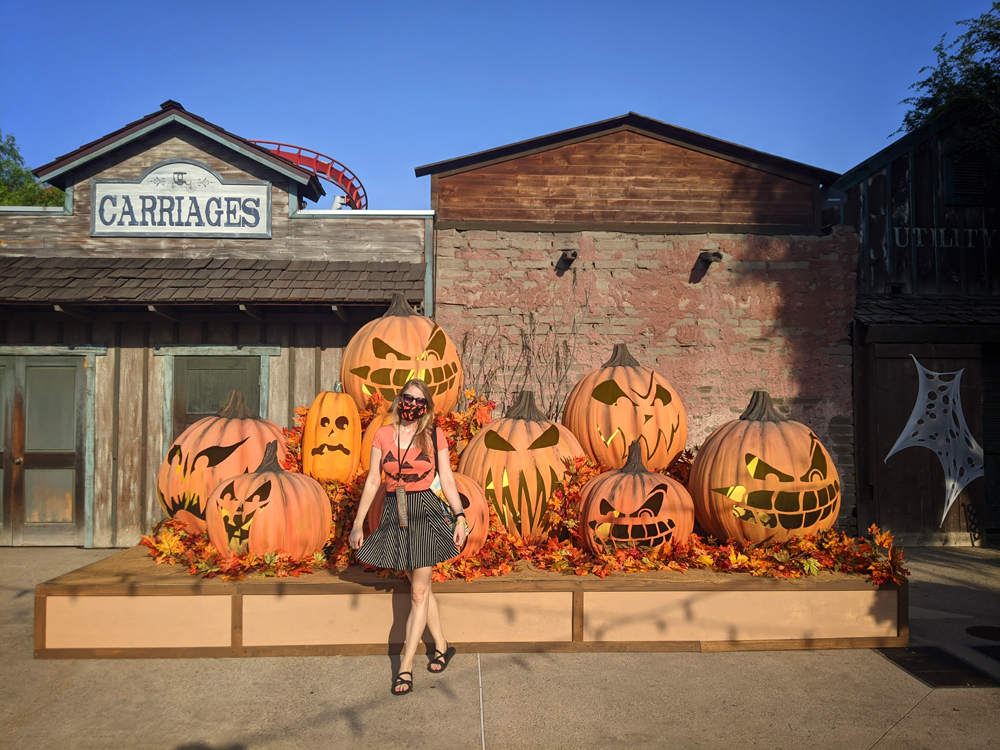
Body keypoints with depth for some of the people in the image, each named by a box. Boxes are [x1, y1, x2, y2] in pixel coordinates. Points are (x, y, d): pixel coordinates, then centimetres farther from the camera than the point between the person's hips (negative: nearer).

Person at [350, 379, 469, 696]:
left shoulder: (434, 435, -2)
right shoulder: (383, 435, 2)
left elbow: (447, 480, 1)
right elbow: (372, 481, 6)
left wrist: (460, 516, -8)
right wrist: (358, 524, 5)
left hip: (425, 513, -3)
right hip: (394, 514, 3)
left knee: (419, 592, -2)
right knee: (420, 586, 14)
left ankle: (406, 666, 5)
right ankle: (442, 646, 32)